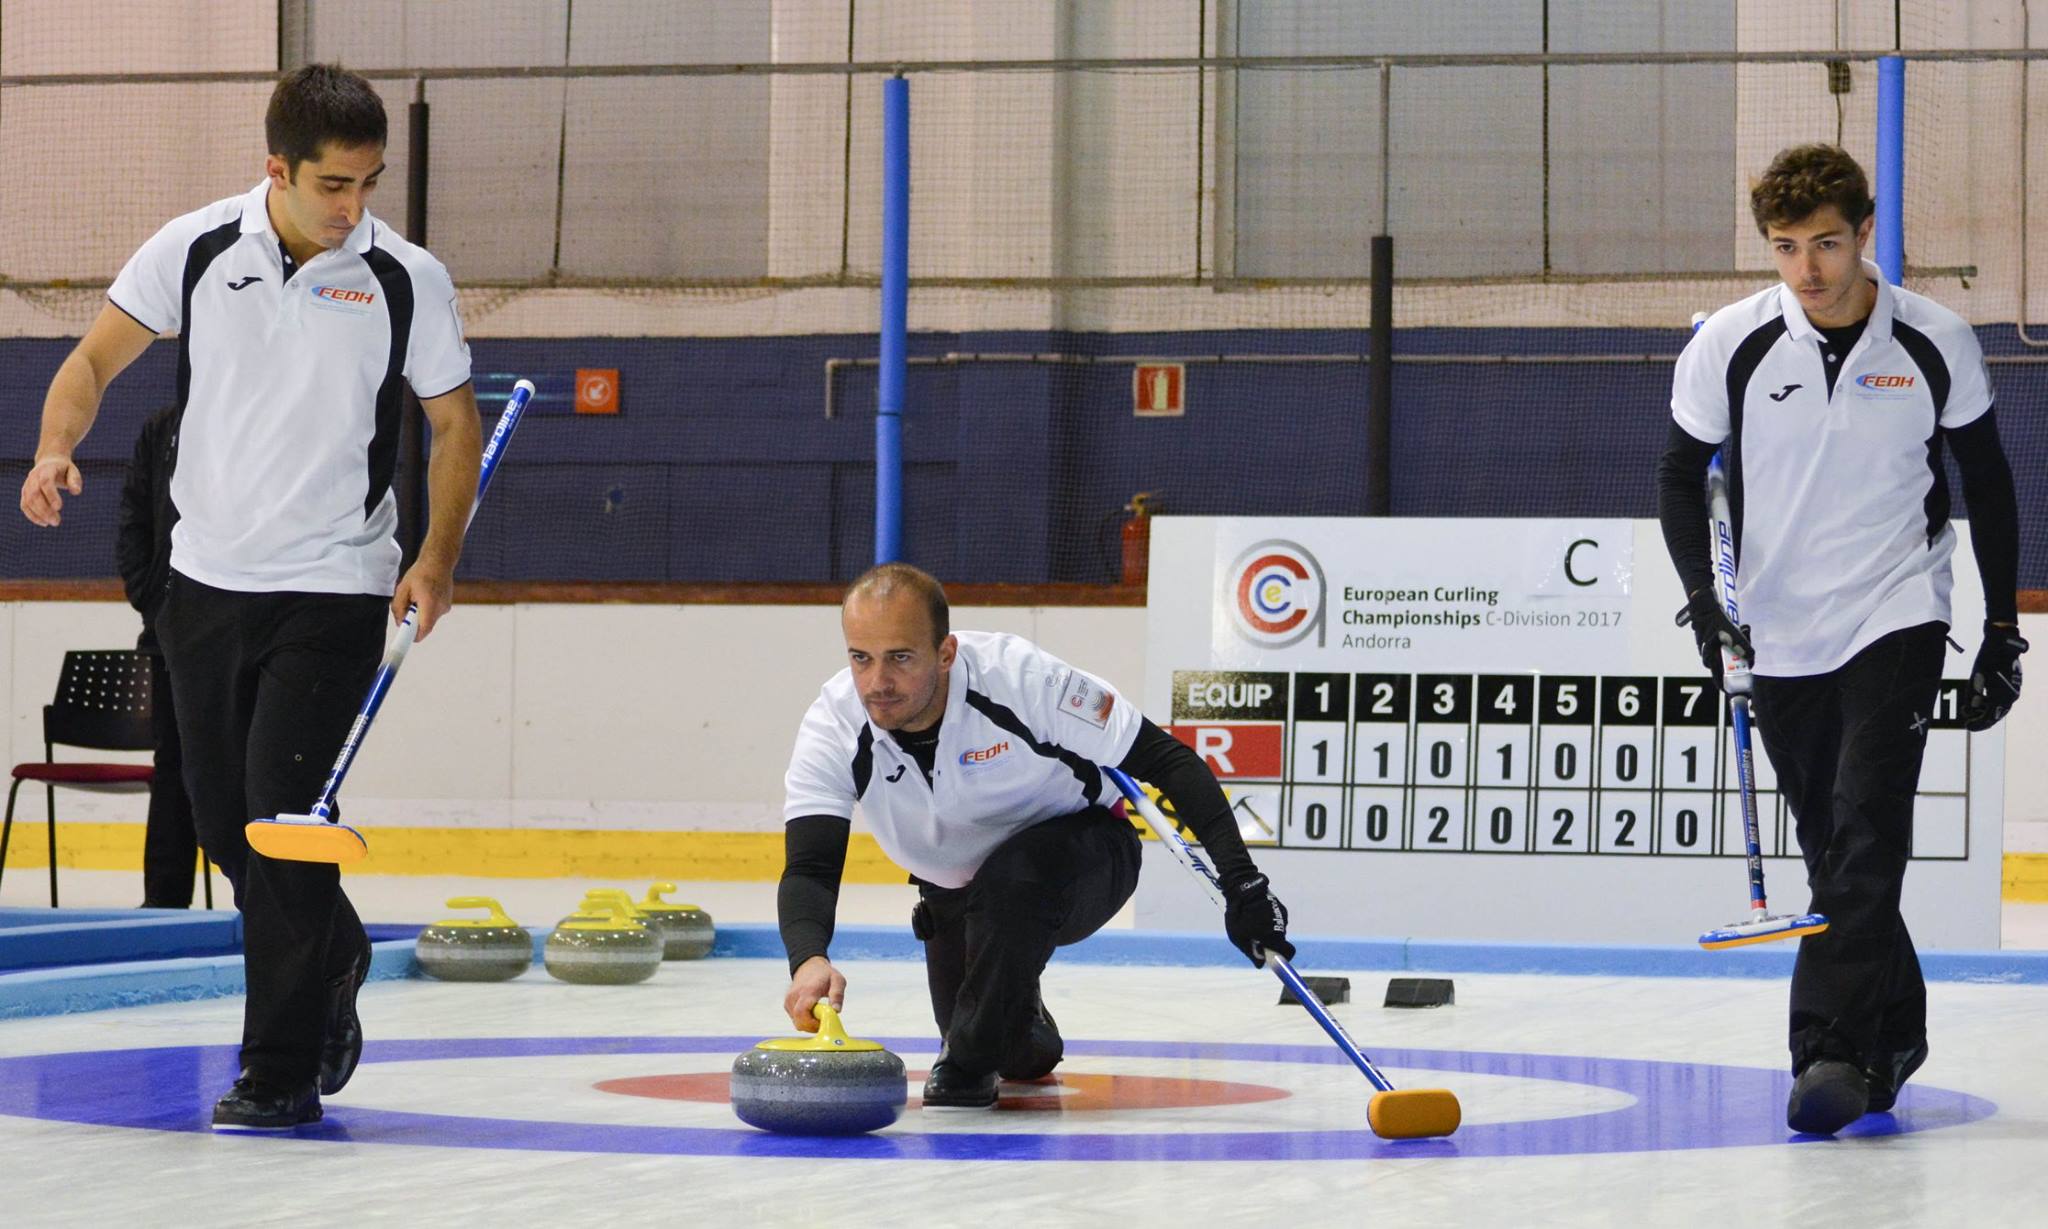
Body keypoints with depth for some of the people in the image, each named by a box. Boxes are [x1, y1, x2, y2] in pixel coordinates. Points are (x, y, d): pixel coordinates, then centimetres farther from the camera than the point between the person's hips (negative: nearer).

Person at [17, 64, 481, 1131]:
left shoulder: (405, 279, -7)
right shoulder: (196, 249, -4)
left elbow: (456, 424, 3)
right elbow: (96, 359, 1)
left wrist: (437, 558, -8)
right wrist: (56, 449, -19)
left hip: (334, 591, -3)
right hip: (207, 578, 3)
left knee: (284, 820, -12)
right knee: (224, 822, 12)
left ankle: (281, 1073, -4)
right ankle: (333, 960, 39)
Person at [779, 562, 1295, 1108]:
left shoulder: (1020, 675, -33)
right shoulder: (832, 726, -24)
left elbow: (1165, 760, -26)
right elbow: (809, 867, -32)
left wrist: (1240, 878, -35)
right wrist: (808, 958, -54)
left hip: (1083, 856, -4)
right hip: (958, 893, 4)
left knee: (1011, 877, -35)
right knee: (1018, 1058, 0)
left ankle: (969, 1061, -16)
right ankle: (1026, 1025, 37)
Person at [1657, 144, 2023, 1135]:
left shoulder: (1936, 344, -7)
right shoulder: (1729, 346, -7)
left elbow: (1987, 483, 5)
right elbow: (1679, 475, 5)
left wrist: (2002, 630, 5)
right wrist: (1703, 598, -9)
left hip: (1897, 617, -2)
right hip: (1781, 633, 2)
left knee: (1868, 832, -16)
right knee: (1832, 855, 9)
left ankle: (1831, 1047, -20)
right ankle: (1893, 1031, 25)